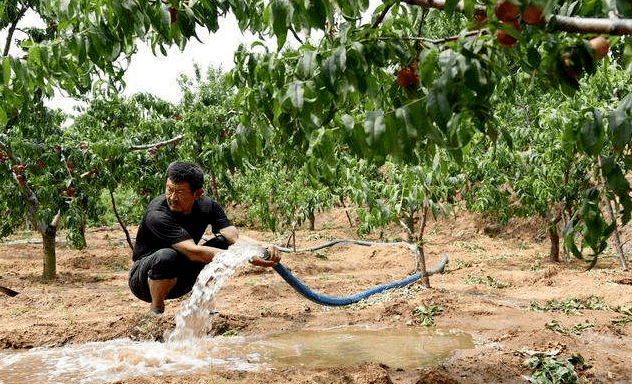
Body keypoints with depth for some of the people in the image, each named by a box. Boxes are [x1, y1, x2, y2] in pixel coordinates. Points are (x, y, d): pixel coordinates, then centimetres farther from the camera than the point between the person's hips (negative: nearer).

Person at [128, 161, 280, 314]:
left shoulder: (207, 205, -11)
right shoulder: (156, 215, -29)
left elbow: (235, 236, -19)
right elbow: (193, 252, -38)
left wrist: (263, 247, -41)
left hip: (180, 281, 5)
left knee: (223, 242, -14)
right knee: (167, 256, -37)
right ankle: (156, 310, -11)